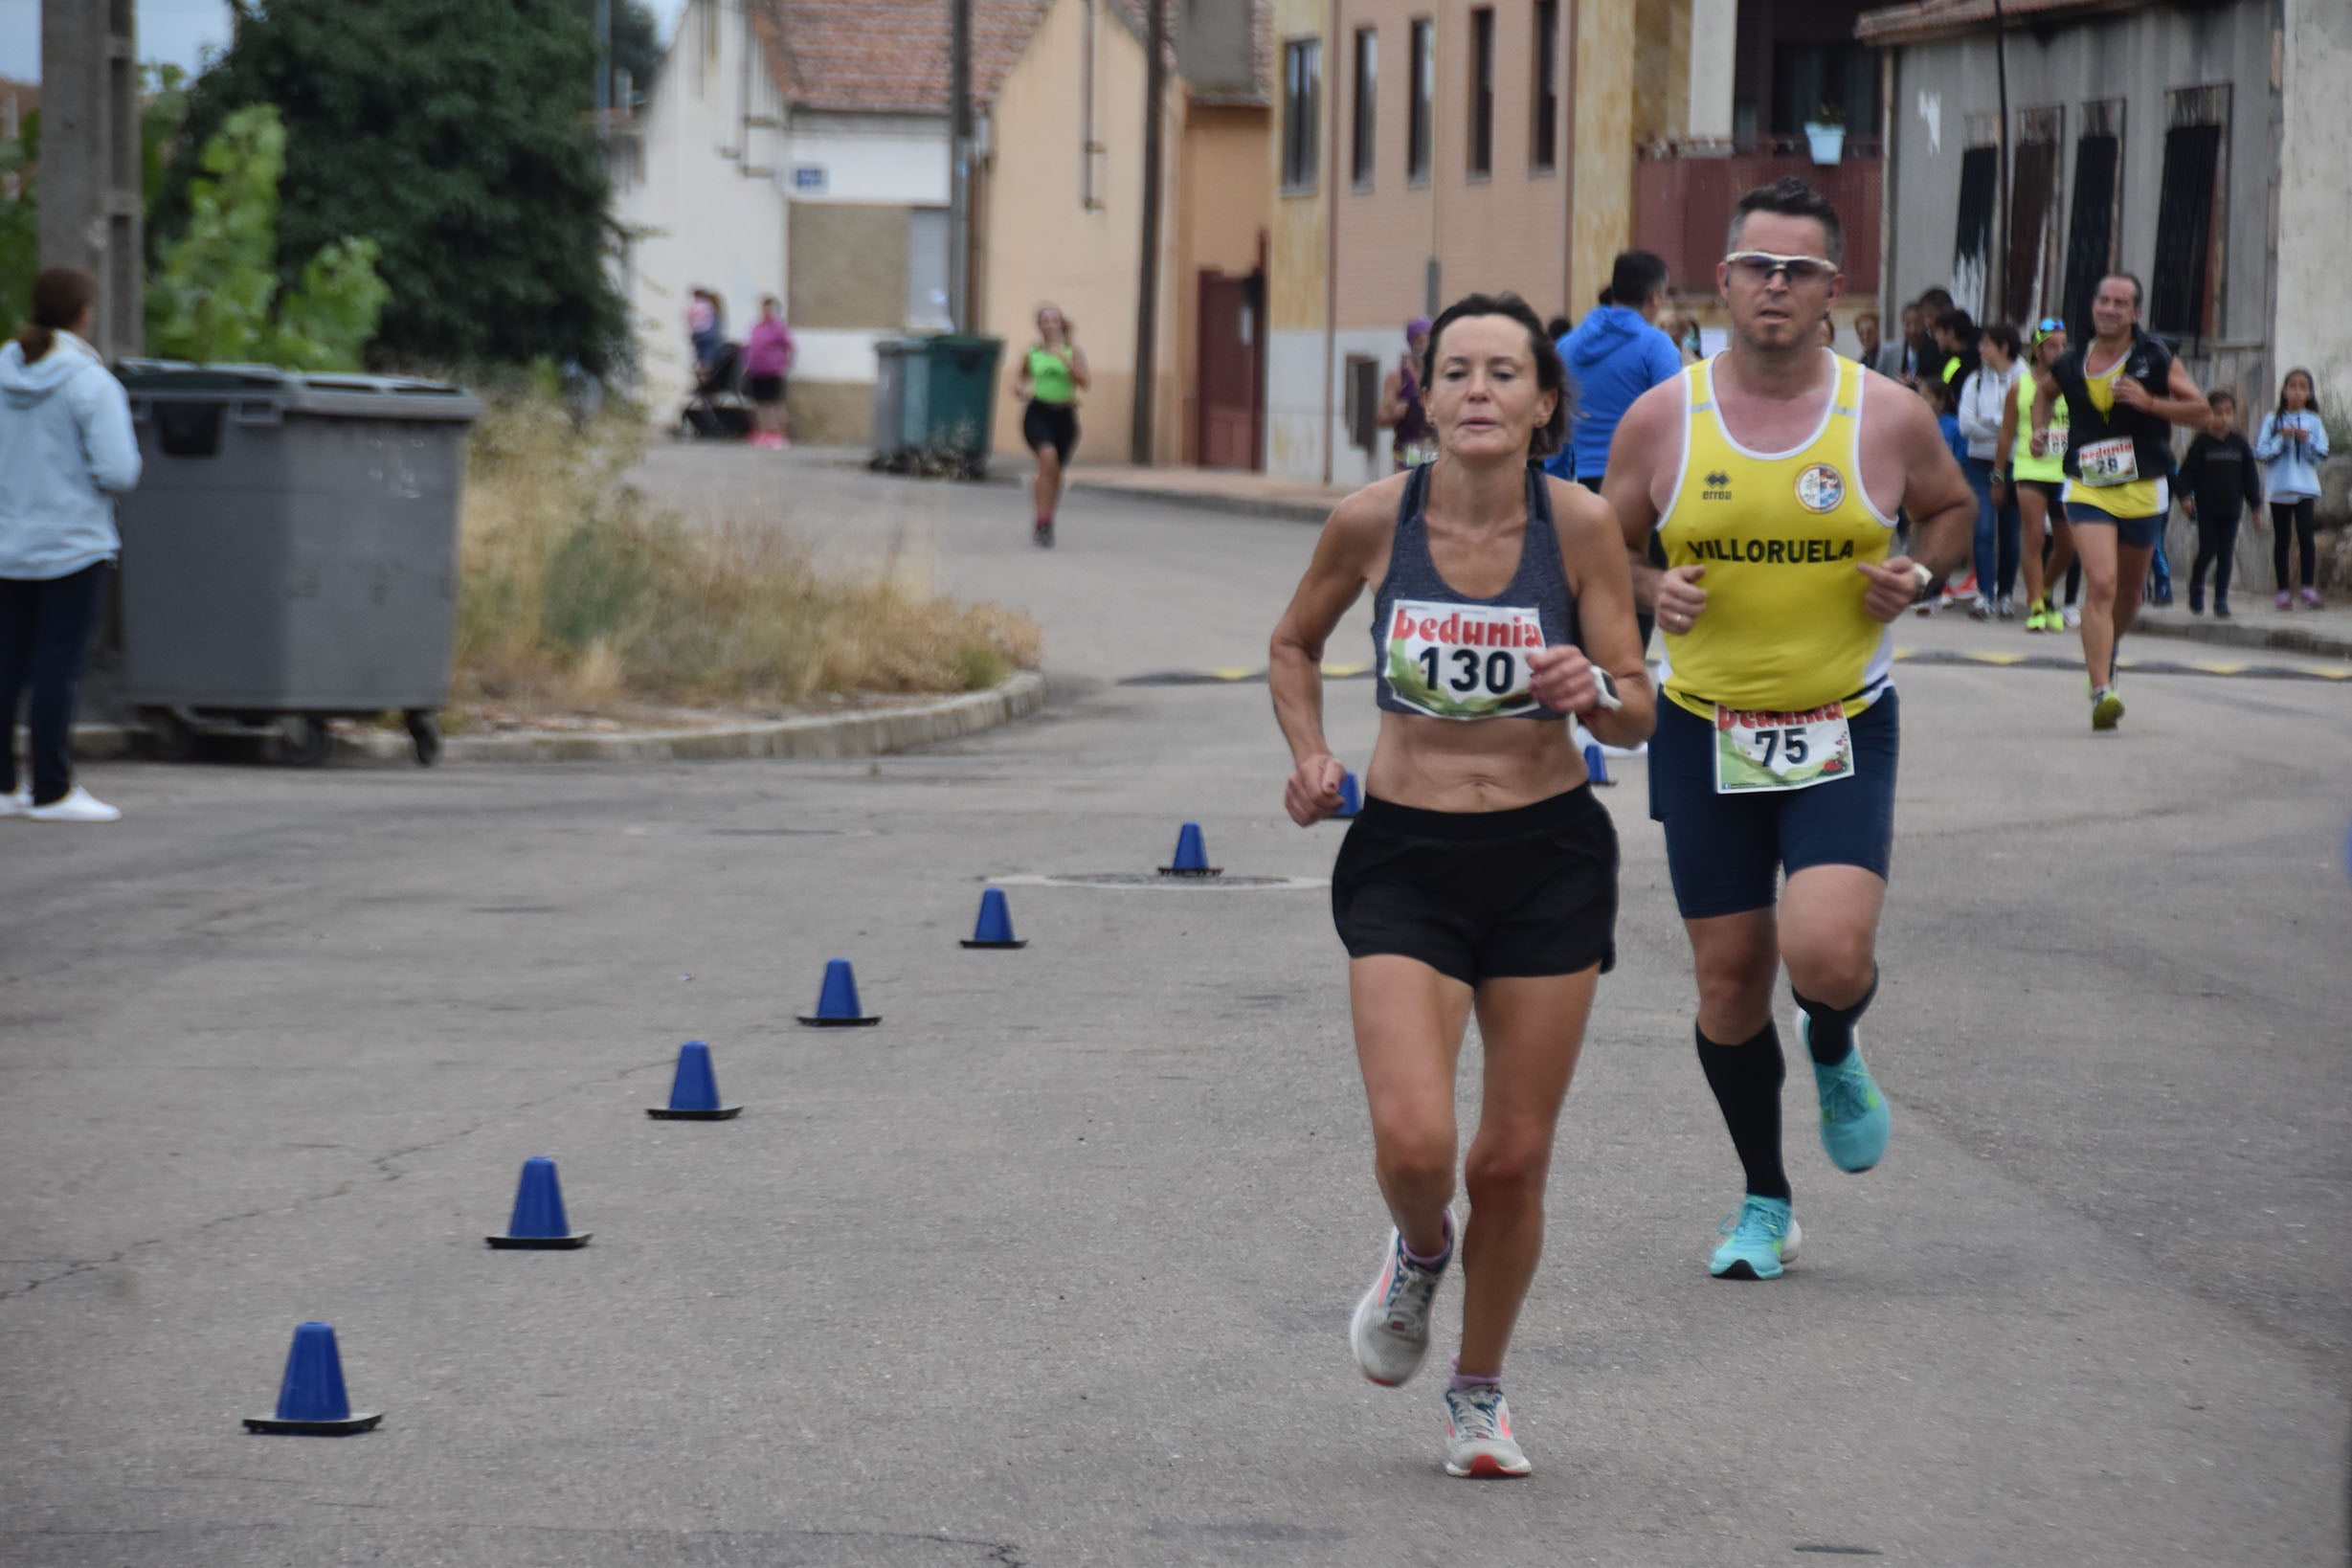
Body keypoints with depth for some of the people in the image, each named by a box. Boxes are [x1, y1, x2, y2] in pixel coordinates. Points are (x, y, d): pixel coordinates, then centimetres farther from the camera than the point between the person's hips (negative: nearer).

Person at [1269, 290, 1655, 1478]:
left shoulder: (1578, 525, -8)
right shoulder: (1371, 520, -7)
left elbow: (1636, 719, -2)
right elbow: (1294, 644, 13)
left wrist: (1595, 690, -24)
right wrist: (1309, 755, -3)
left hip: (1548, 857, 1)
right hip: (1405, 857, 0)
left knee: (1513, 1159, 5)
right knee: (1412, 1141, -17)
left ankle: (1479, 1393, 28)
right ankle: (1418, 1256, 20)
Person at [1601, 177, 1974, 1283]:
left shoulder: (1888, 417, -5)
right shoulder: (1661, 420, -4)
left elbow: (1951, 508, 14)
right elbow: (1606, 548, 9)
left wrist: (1922, 576, -6)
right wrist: (1651, 592, -12)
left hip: (1843, 733, -1)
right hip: (1706, 735, 2)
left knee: (1829, 956, -21)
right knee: (1728, 979, 6)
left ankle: (1834, 1058, 17)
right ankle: (1764, 1202, 26)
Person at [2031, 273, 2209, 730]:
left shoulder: (2156, 359, -4)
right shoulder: (2070, 365, 3)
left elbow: (2202, 410, -5)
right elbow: (2043, 390, 27)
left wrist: (2149, 402, -18)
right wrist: (2040, 428, 8)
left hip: (2143, 491, 1)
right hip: (2088, 490, -1)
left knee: (2128, 590, 17)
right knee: (2100, 585, -19)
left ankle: (2105, 656, 48)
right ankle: (2101, 692, -25)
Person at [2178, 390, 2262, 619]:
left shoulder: (2239, 443, 5)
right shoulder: (2202, 443, -3)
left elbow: (2250, 476, 11)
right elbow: (2187, 471, -2)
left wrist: (2255, 503, 8)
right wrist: (2185, 496, -14)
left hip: (2231, 508, 2)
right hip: (2206, 508, -2)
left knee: (2226, 553, 1)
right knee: (2207, 550, -3)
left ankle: (2221, 599, 6)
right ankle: (2196, 586, 23)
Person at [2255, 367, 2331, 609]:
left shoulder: (2313, 421, 5)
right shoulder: (2273, 419, 4)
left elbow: (2322, 455, 3)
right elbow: (2260, 452, -1)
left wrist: (2307, 440, -13)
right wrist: (2282, 439, -13)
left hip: (2305, 487, -1)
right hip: (2279, 488, 1)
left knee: (2305, 533, -15)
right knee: (2281, 539, 3)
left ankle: (2309, 586, -13)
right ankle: (2283, 590, 8)